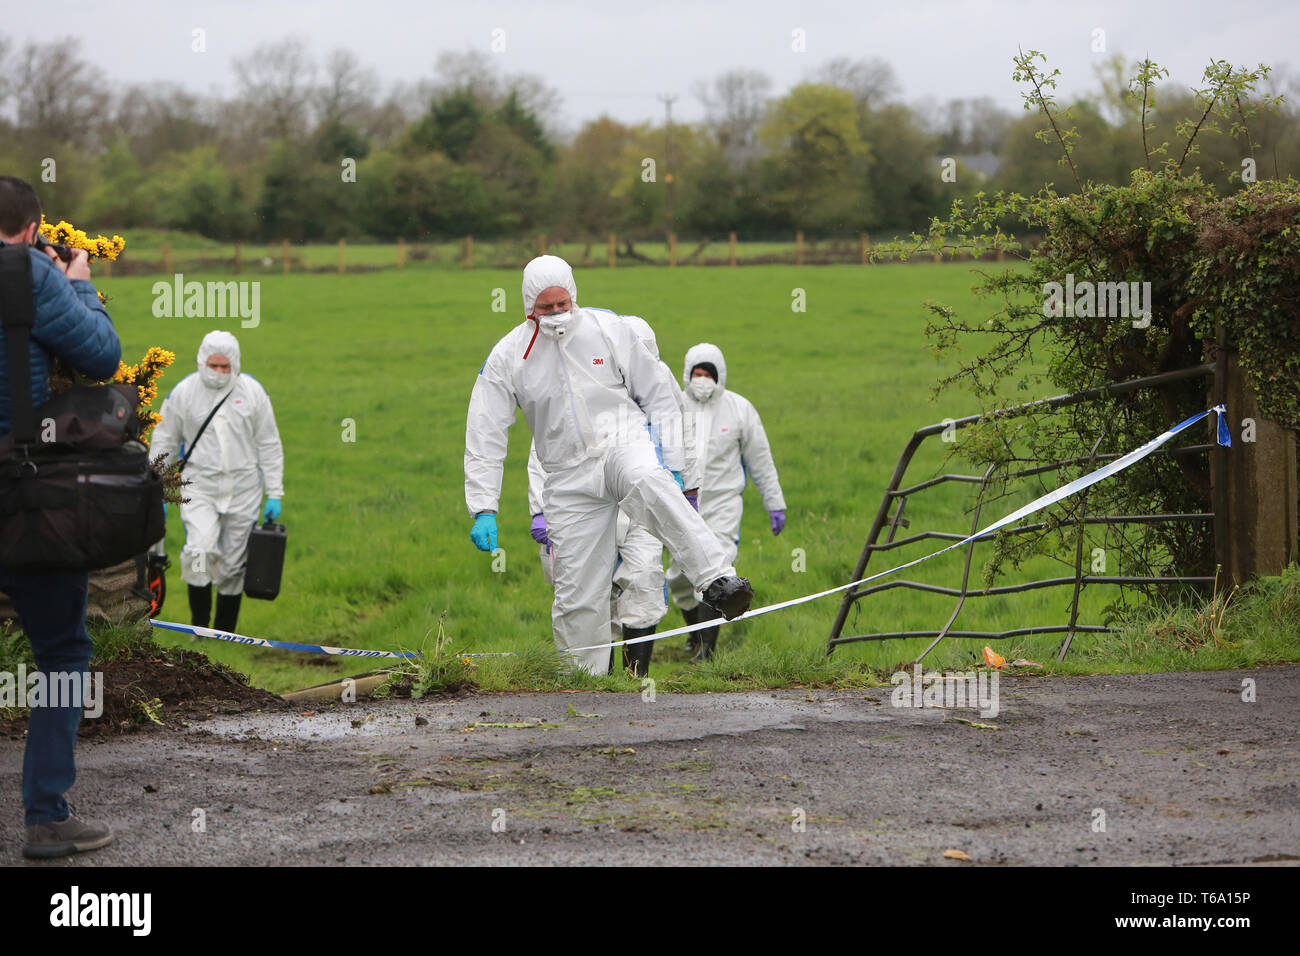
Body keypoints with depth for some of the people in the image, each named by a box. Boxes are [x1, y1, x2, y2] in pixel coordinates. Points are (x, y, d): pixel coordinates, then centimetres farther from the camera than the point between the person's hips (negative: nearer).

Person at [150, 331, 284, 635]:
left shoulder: (253, 392, 2)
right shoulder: (184, 392, -1)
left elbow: (269, 446, 8)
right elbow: (163, 443, 7)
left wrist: (275, 495, 5)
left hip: (243, 492, 1)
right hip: (199, 488, -1)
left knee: (233, 564, 4)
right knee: (200, 551, -20)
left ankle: (224, 631, 16)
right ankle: (199, 625, -8)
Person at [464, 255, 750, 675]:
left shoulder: (609, 329, 1)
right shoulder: (508, 357, 0)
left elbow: (658, 396, 8)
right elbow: (484, 438, 1)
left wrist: (671, 463, 1)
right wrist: (483, 509, -7)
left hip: (625, 443, -2)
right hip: (570, 478, 2)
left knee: (649, 484, -38)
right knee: (577, 593, -2)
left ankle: (718, 581, -50)